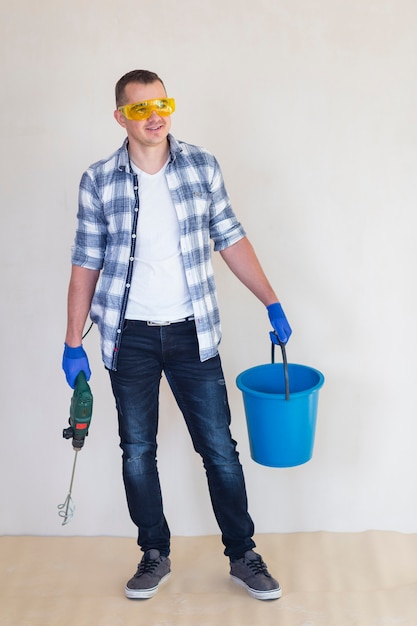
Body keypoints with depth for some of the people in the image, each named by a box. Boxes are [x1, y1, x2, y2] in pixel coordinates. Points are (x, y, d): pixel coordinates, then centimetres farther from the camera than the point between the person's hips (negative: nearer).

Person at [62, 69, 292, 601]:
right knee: (137, 452, 10)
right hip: (130, 338, 0)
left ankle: (242, 556, 20)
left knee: (219, 449, 5)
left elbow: (230, 239, 5)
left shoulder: (202, 167, -1)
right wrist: (73, 344, 0)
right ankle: (154, 556, 27)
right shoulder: (98, 182, -5)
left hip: (192, 332, 0)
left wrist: (272, 302, 2)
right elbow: (85, 265, 0)